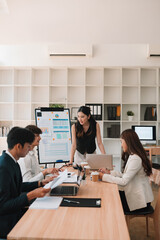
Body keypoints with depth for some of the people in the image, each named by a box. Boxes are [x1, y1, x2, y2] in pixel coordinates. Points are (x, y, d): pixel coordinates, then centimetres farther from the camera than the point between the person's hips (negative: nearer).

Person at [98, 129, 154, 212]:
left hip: (139, 199, -9)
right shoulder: (132, 156, 9)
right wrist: (109, 172, 5)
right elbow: (126, 176, 9)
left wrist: (104, 177, -17)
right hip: (134, 193, 9)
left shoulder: (135, 159, -23)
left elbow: (124, 181, -23)